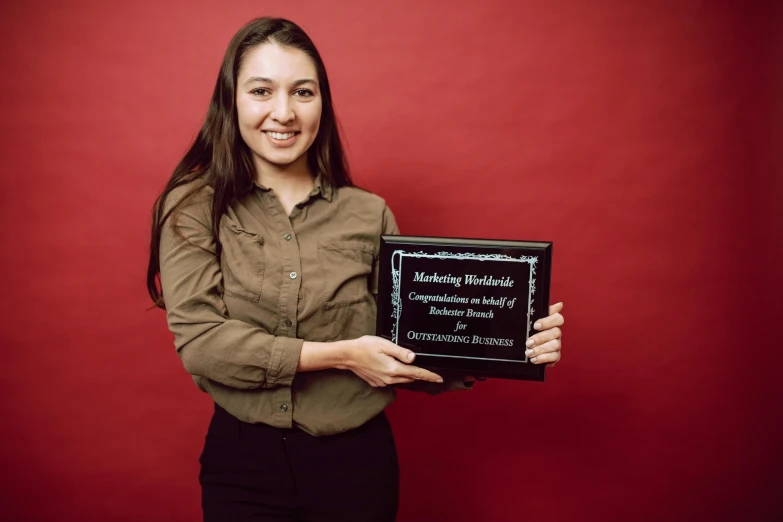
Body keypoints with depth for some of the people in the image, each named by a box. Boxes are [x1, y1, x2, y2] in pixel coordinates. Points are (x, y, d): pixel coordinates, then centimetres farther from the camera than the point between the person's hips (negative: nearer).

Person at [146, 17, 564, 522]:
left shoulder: (369, 215, -1)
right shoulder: (193, 209, -5)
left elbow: (405, 346, 0)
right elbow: (198, 340, -14)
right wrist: (339, 355, -19)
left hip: (356, 460, 2)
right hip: (242, 461, -1)